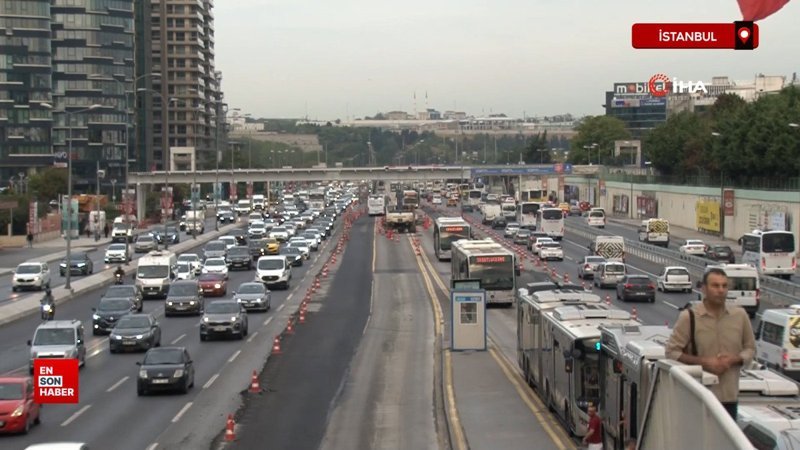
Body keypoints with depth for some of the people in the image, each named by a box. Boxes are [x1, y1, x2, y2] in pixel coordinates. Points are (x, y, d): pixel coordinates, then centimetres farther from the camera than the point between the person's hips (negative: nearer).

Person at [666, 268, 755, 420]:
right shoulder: (689, 317, -4)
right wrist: (703, 362, -13)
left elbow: (750, 348, 16)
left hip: (729, 396, 3)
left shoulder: (740, 316, 6)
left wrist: (733, 360, -6)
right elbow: (672, 351, -3)